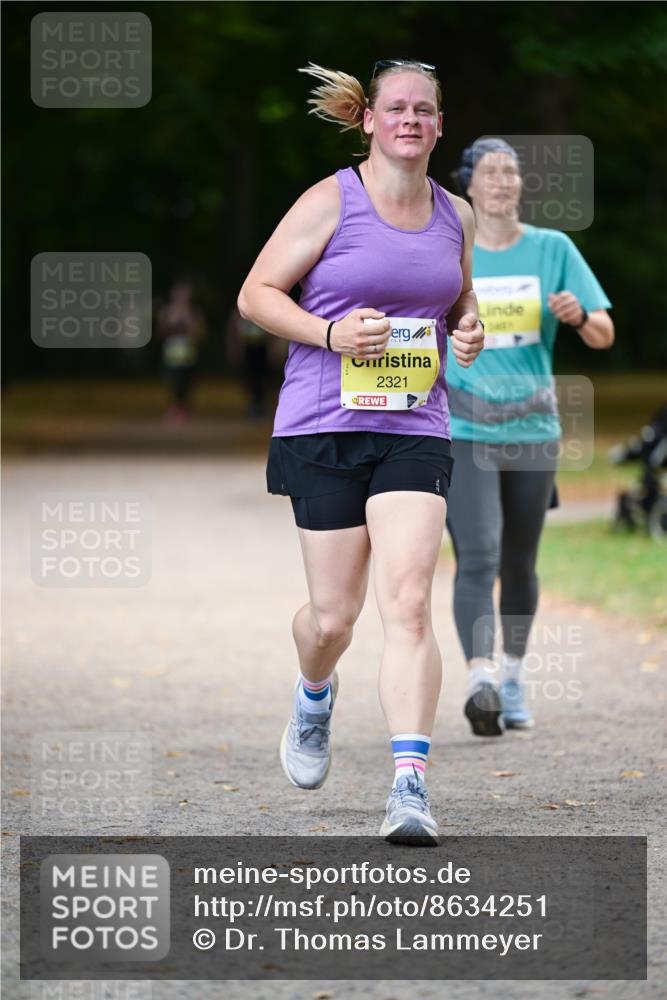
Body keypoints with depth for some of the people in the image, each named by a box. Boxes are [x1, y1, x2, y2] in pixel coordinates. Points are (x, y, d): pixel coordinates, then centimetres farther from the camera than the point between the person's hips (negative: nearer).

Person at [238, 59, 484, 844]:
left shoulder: (456, 215, 10)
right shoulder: (330, 202, -3)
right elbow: (255, 294, -1)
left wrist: (468, 334, 4)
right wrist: (330, 331, -16)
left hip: (415, 430, 2)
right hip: (325, 426, -2)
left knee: (408, 603, -14)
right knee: (334, 615, 5)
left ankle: (410, 785, -18)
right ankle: (314, 694, 42)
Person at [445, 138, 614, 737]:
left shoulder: (552, 250, 3)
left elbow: (604, 335, -1)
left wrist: (579, 315, -21)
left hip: (533, 433, 2)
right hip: (464, 433, -2)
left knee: (519, 565, 11)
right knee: (477, 558, -18)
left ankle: (513, 678, 28)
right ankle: (481, 680, -28)